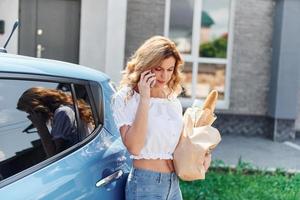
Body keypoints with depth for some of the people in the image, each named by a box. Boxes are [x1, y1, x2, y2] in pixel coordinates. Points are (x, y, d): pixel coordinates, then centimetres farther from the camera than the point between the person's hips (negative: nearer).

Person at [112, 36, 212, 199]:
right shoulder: (126, 98, -10)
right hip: (145, 185, -6)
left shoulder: (172, 99, 8)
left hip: (174, 184, 6)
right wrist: (144, 99, -22)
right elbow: (134, 147, -22)